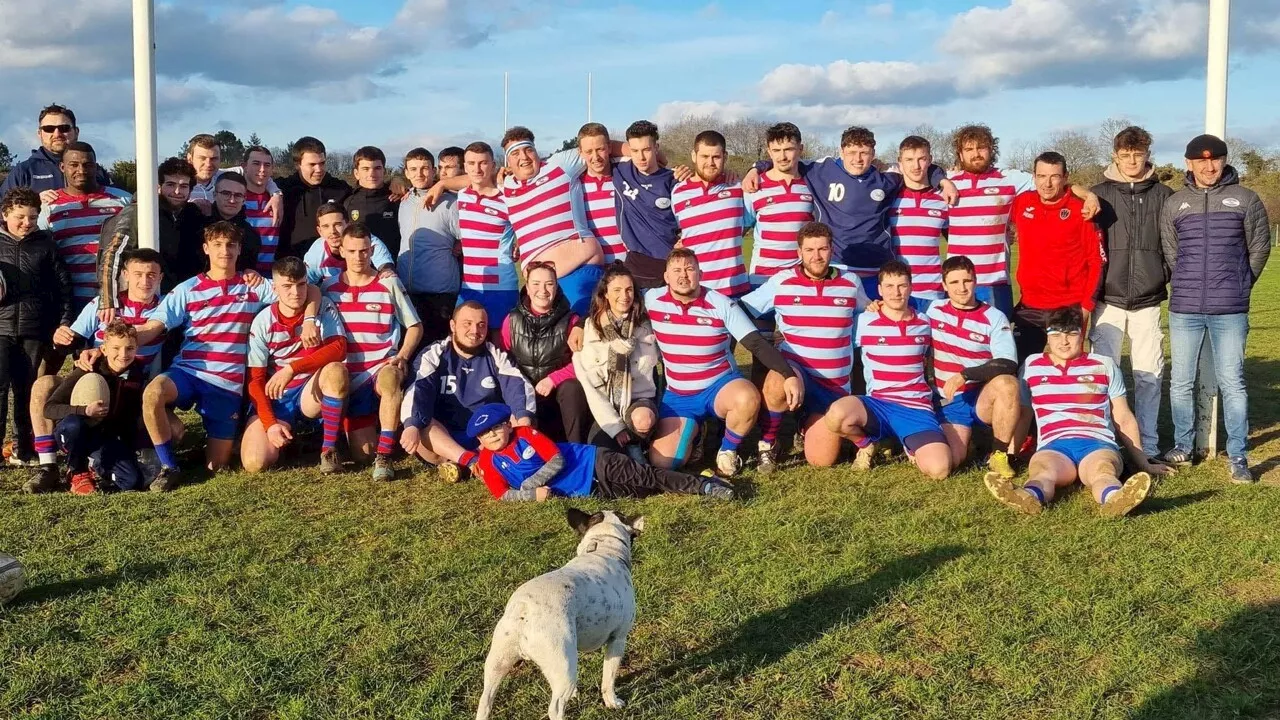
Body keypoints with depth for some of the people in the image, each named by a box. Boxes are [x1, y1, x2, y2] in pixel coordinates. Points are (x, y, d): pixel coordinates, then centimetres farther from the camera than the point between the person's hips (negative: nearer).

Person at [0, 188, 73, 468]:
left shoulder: (46, 244, 6)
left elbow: (63, 286, 6)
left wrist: (65, 323, 0)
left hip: (36, 331, 0)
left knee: (28, 391, 7)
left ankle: (24, 448, 18)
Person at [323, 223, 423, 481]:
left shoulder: (389, 284, 3)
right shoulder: (329, 287, 7)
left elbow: (415, 326, 7)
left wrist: (402, 356, -8)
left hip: (383, 369, -2)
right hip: (350, 377, 2)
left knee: (389, 379, -42)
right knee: (363, 455, -5)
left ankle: (384, 457, -34)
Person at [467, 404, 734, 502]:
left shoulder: (526, 433, -6)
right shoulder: (488, 463, 1)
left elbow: (558, 459, -10)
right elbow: (503, 494, -3)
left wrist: (530, 483, -18)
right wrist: (532, 495, -20)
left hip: (593, 463, -2)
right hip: (586, 492, 2)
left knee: (645, 477, -11)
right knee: (641, 492, -5)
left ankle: (703, 485, -7)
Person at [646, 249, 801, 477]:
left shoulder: (721, 305, -12)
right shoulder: (652, 300, -7)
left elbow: (758, 344, -16)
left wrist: (790, 375, -30)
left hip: (721, 386, -2)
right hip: (677, 396, 2)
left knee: (748, 398, -39)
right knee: (662, 463, -16)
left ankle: (727, 452, -7)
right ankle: (691, 429, 19)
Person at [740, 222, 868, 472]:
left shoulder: (851, 283, 3)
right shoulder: (781, 281, -3)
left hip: (834, 384, 2)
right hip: (794, 369, -2)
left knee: (821, 460, -8)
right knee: (777, 385, -41)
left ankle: (809, 424, 27)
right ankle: (767, 444, -12)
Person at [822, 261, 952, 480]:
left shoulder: (924, 324, 9)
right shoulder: (864, 322, 0)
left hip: (916, 408, 1)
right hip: (877, 404, -1)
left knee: (939, 469, -24)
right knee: (836, 415, -36)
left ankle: (912, 447, 14)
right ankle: (865, 444, 1)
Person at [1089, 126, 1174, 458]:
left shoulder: (1164, 195, 5)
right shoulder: (1099, 195, 3)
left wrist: (1163, 276, -1)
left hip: (1148, 301, 1)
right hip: (1108, 300, -1)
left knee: (1149, 373, 3)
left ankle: (1148, 443, 13)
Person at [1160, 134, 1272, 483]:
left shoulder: (1246, 199, 1)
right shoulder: (1174, 203, 5)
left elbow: (1259, 248, 7)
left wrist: (1239, 285, 9)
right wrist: (1189, 284, 9)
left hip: (1230, 310, -2)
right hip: (1184, 308, 2)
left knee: (1232, 382, -1)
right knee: (1181, 381, 8)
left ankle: (1238, 456, 6)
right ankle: (1182, 446, 21)